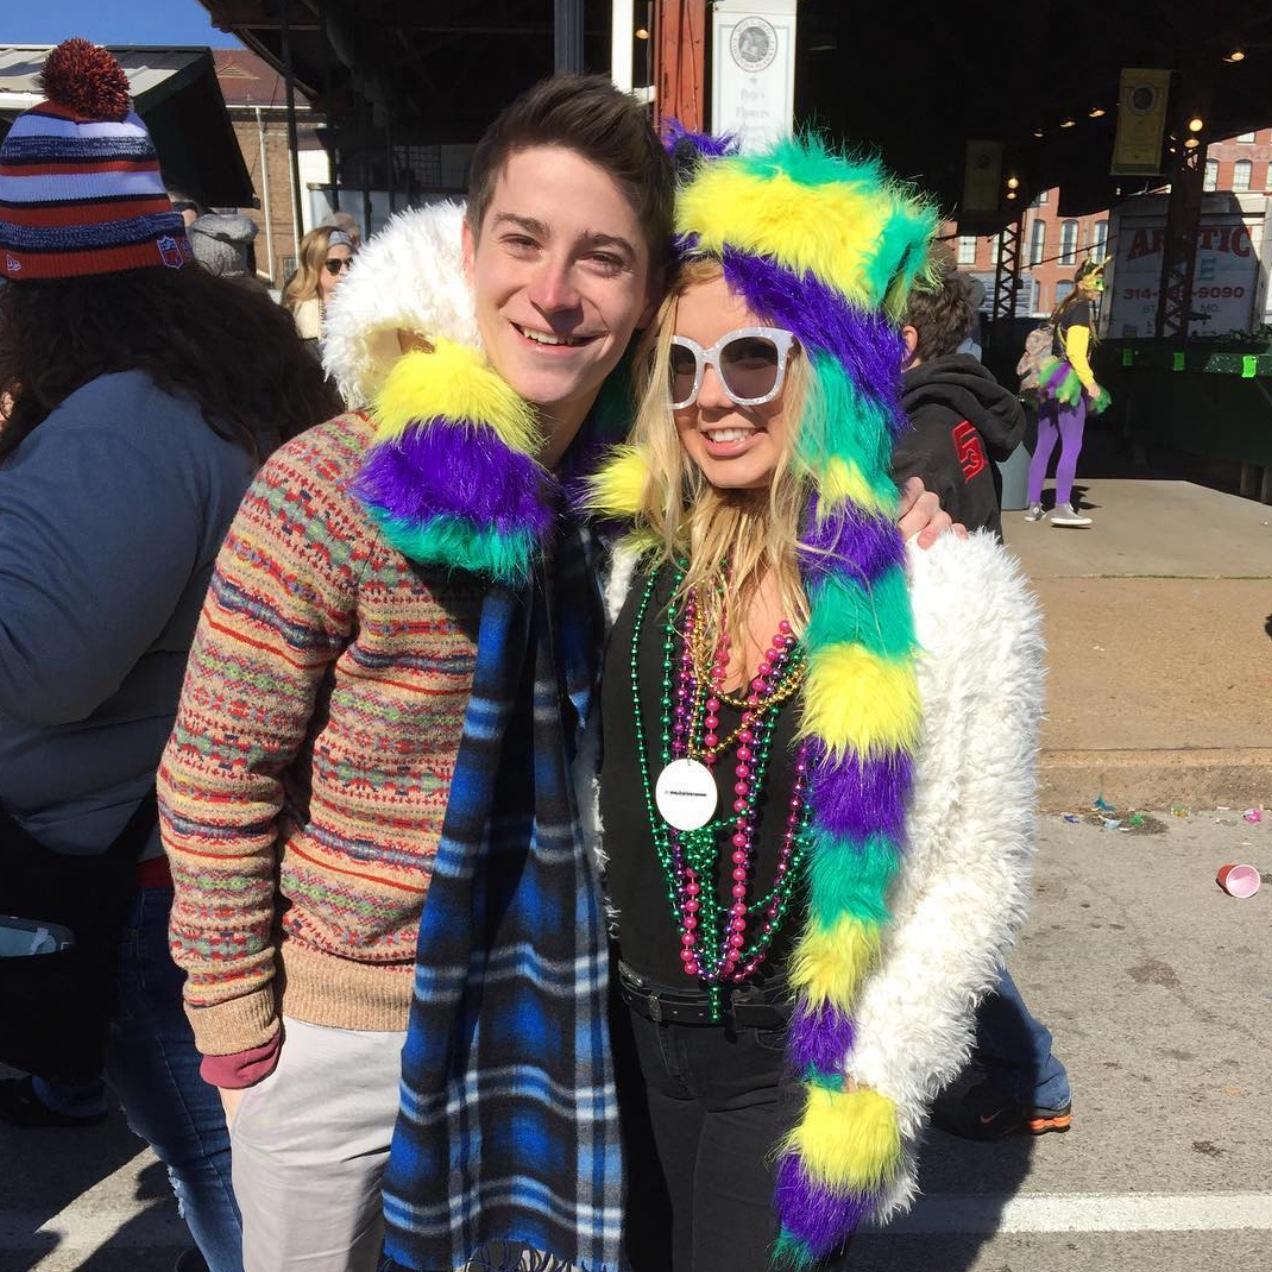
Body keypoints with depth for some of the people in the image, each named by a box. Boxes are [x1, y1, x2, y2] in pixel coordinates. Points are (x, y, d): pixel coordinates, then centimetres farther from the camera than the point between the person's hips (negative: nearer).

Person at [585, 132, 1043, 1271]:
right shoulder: (629, 553, -7)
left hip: (794, 1068, -3)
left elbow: (978, 868, -9)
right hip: (625, 1037, 4)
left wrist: (874, 1080, -10)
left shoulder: (953, 589, -16)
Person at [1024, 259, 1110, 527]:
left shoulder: (1063, 307, 18)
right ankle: (1062, 507, -14)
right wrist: (1090, 382, -15)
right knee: (1072, 446, -9)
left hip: (1050, 381, 9)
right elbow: (1076, 352, -16)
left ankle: (1034, 506, 8)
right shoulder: (1081, 308, -8)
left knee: (1044, 446, 7)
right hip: (1069, 382, -9)